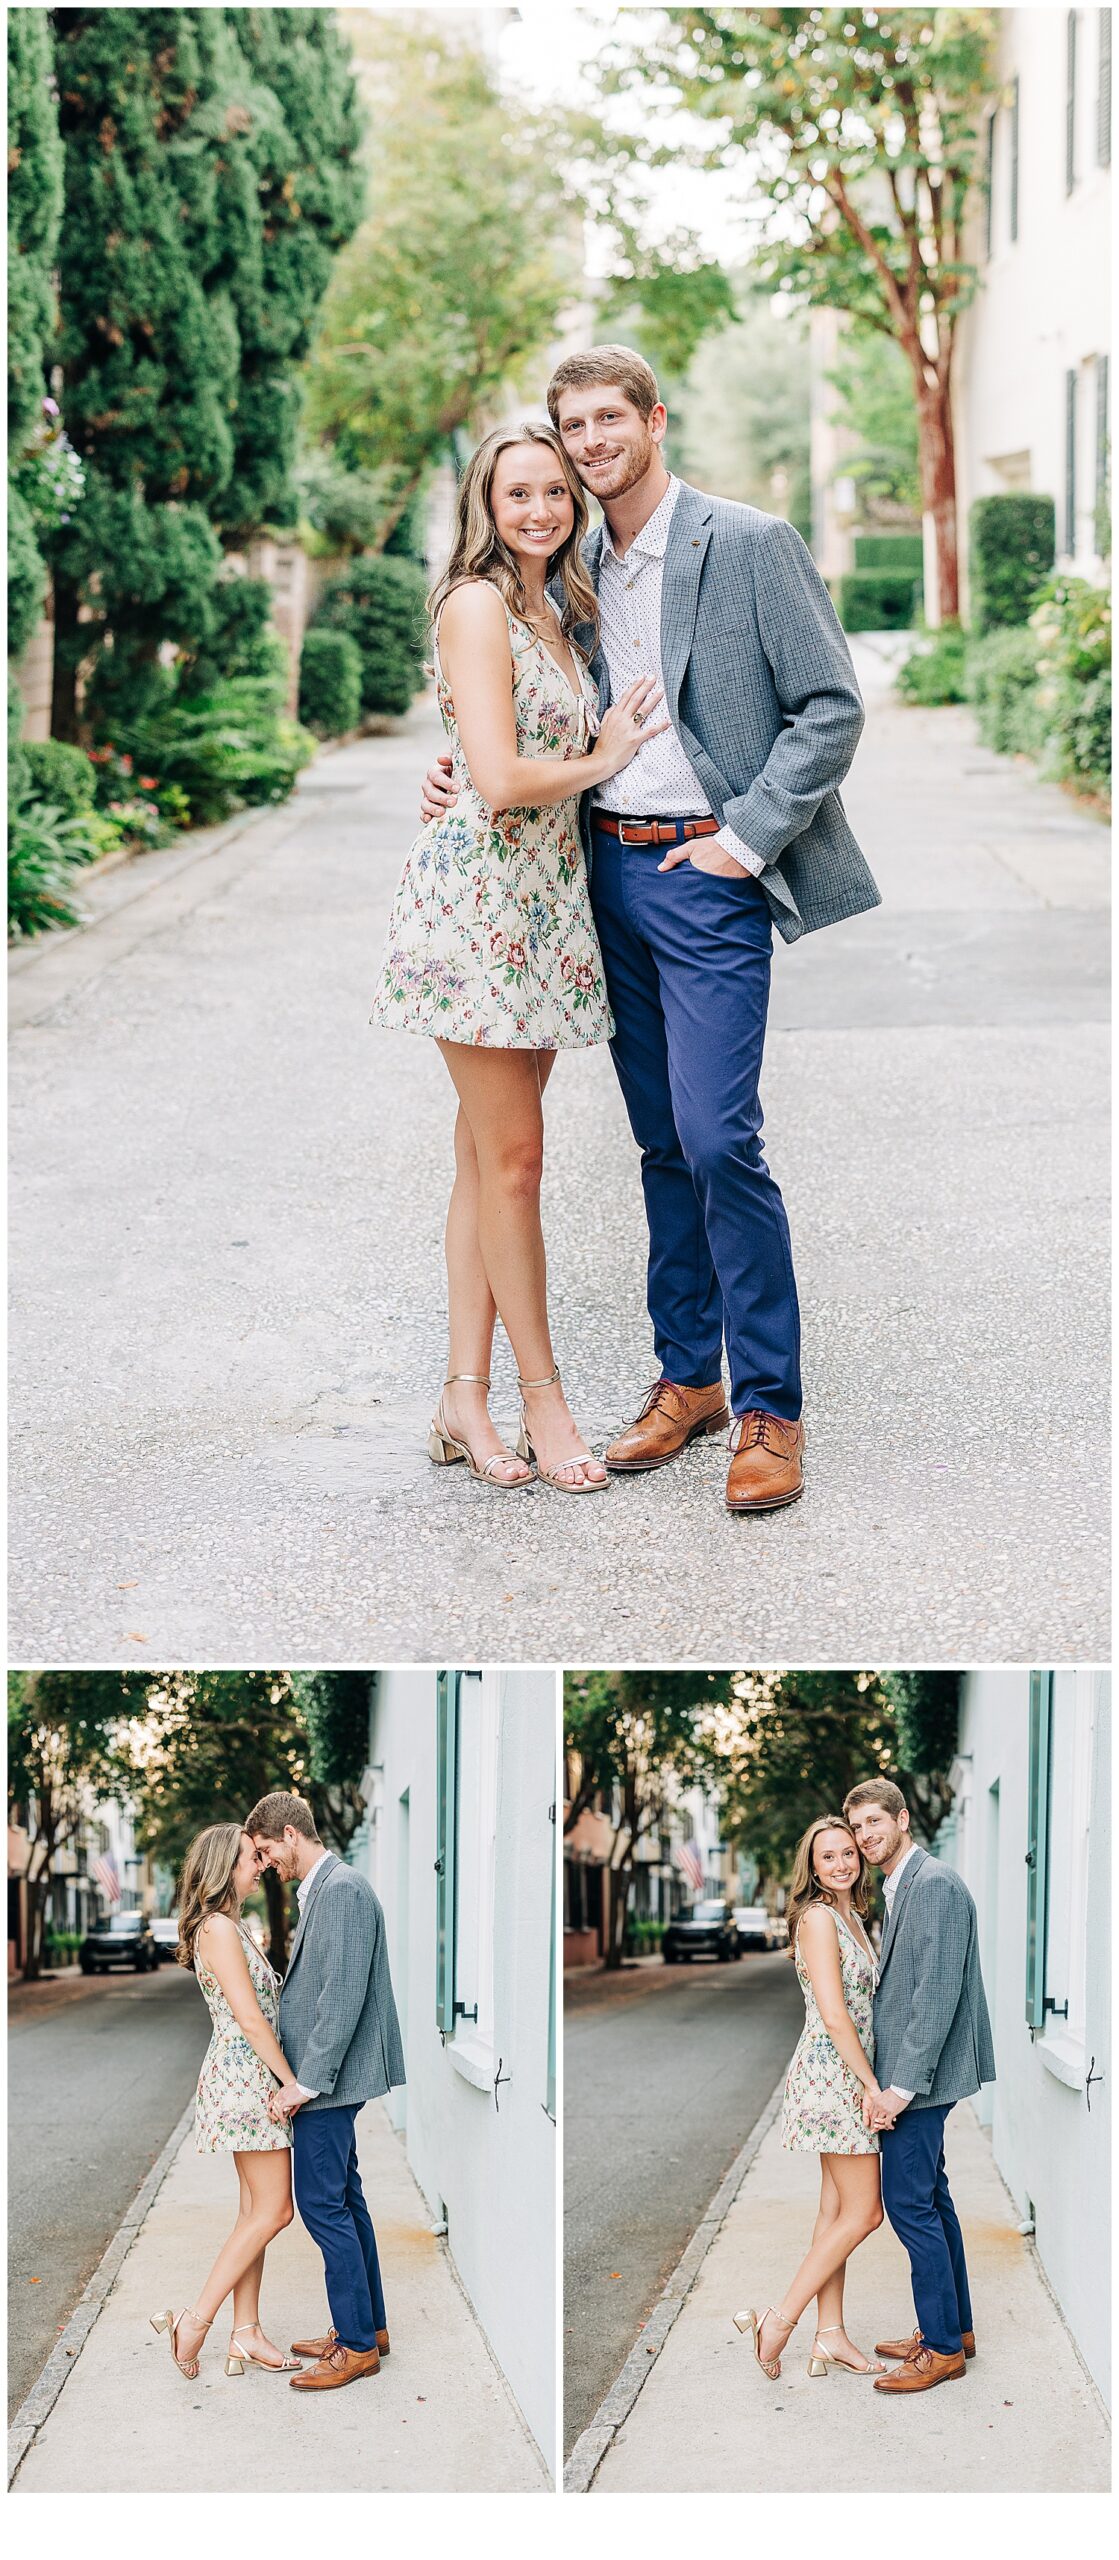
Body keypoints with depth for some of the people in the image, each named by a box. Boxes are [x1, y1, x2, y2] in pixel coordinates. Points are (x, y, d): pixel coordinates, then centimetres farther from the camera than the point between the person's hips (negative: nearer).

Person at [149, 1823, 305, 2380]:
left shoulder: (230, 1927, 16)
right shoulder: (219, 1928, -15)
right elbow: (249, 2016, -17)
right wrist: (290, 2080, -13)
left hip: (251, 2078, 10)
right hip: (246, 2076, -10)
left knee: (256, 2210, 9)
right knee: (272, 2210, -8)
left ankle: (246, 2335, 12)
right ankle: (194, 2322, -6)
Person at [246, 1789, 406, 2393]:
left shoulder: (342, 1890, -17)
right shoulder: (320, 1890, 15)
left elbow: (343, 1998, -23)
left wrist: (305, 2081, -21)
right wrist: (298, 2075, 15)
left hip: (327, 2078, -10)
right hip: (319, 2078, 10)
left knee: (323, 2205, -7)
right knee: (344, 2201, 15)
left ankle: (358, 2345, -1)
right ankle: (368, 2325, 24)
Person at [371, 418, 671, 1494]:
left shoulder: (557, 613, 17)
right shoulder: (476, 605, -11)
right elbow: (500, 779, -18)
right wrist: (602, 760, -3)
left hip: (545, 903, 8)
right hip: (477, 896, -8)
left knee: (492, 1152, 8)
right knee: (508, 1153, -1)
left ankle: (465, 1398, 11)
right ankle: (540, 1393, 7)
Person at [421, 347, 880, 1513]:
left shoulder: (751, 545, -6)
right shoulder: (579, 568, 13)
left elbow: (833, 706, -8)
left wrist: (745, 838, -13)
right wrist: (465, 770, 5)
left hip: (707, 875, -6)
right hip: (609, 868, 6)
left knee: (719, 1140, -13)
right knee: (663, 1143, 12)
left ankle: (770, 1411, -5)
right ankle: (687, 1379, 21)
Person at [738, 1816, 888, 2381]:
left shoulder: (852, 1917, 15)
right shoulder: (818, 1917, -14)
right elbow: (834, 2015, -19)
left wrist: (871, 2084, 10)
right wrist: (873, 2086, -17)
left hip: (849, 2075, 9)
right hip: (834, 2074, -9)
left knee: (837, 2209, 10)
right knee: (862, 2212, -7)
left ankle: (830, 2337, 14)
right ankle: (779, 2322, -4)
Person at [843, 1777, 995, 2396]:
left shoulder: (935, 1884, -16)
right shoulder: (899, 1888, 16)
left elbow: (937, 1994, -22)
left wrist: (901, 2086, -23)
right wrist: (881, 2081, 14)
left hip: (920, 2073, -10)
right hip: (906, 2075, 10)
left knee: (909, 2201, -7)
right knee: (930, 2197, 16)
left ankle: (943, 2348, -1)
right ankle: (954, 2327, 25)